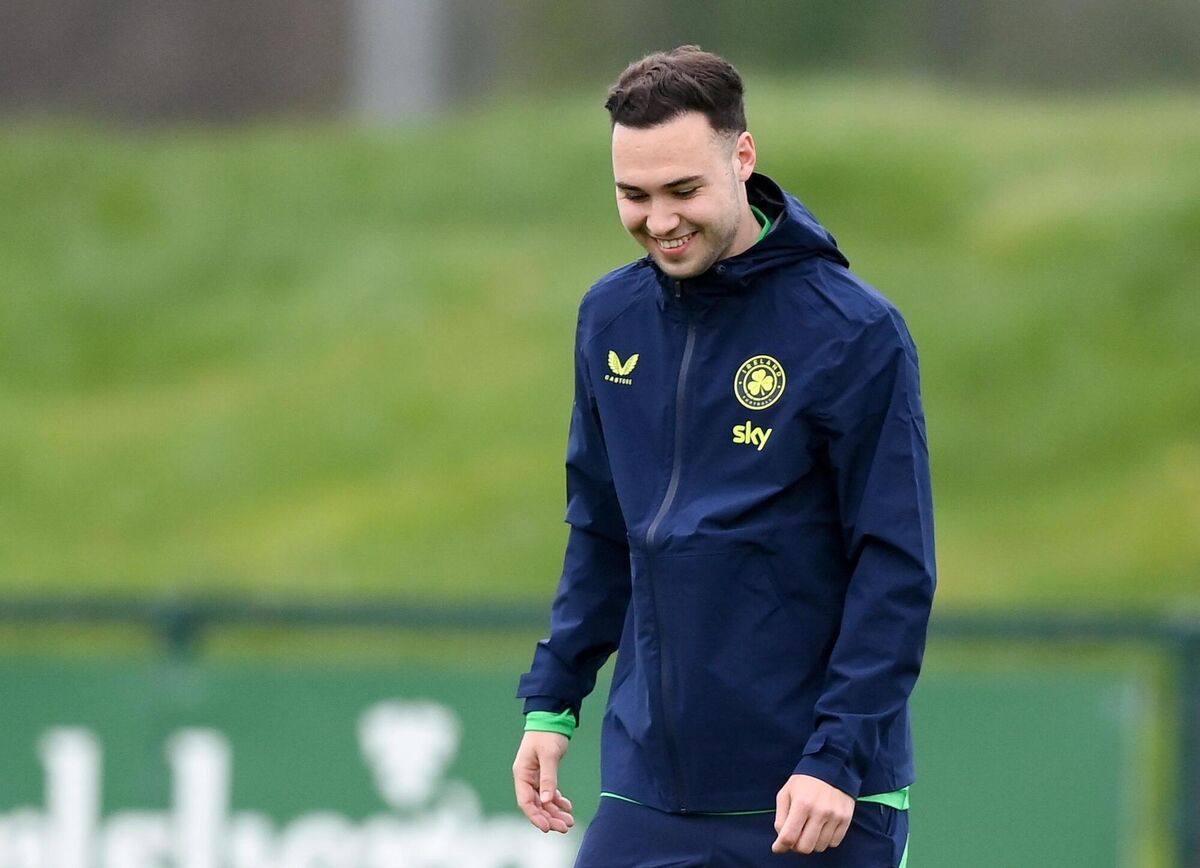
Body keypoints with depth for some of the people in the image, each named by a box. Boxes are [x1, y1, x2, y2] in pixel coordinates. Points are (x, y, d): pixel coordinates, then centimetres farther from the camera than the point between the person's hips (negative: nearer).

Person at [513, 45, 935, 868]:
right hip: (645, 796, 5)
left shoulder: (855, 331, -9)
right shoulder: (612, 318, 7)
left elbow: (897, 570, -9)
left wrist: (837, 759, -16)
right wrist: (551, 702, 11)